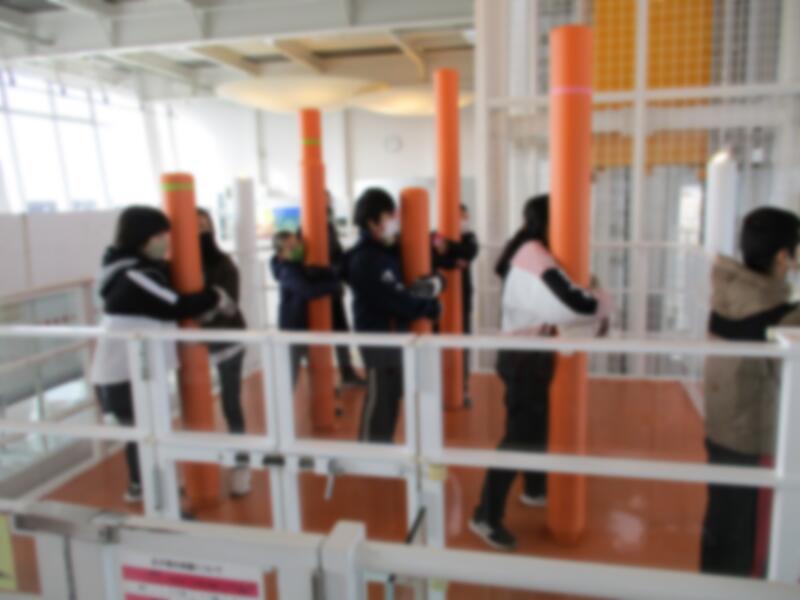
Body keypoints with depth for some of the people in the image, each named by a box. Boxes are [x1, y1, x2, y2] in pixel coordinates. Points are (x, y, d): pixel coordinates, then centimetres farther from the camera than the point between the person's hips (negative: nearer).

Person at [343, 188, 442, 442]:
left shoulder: (387, 250, 11)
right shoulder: (365, 259, -19)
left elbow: (400, 290, 16)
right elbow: (395, 299, -23)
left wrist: (433, 283, -4)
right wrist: (430, 306, -12)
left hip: (394, 332, 9)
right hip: (377, 335, -9)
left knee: (392, 395, 17)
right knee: (378, 398, -1)